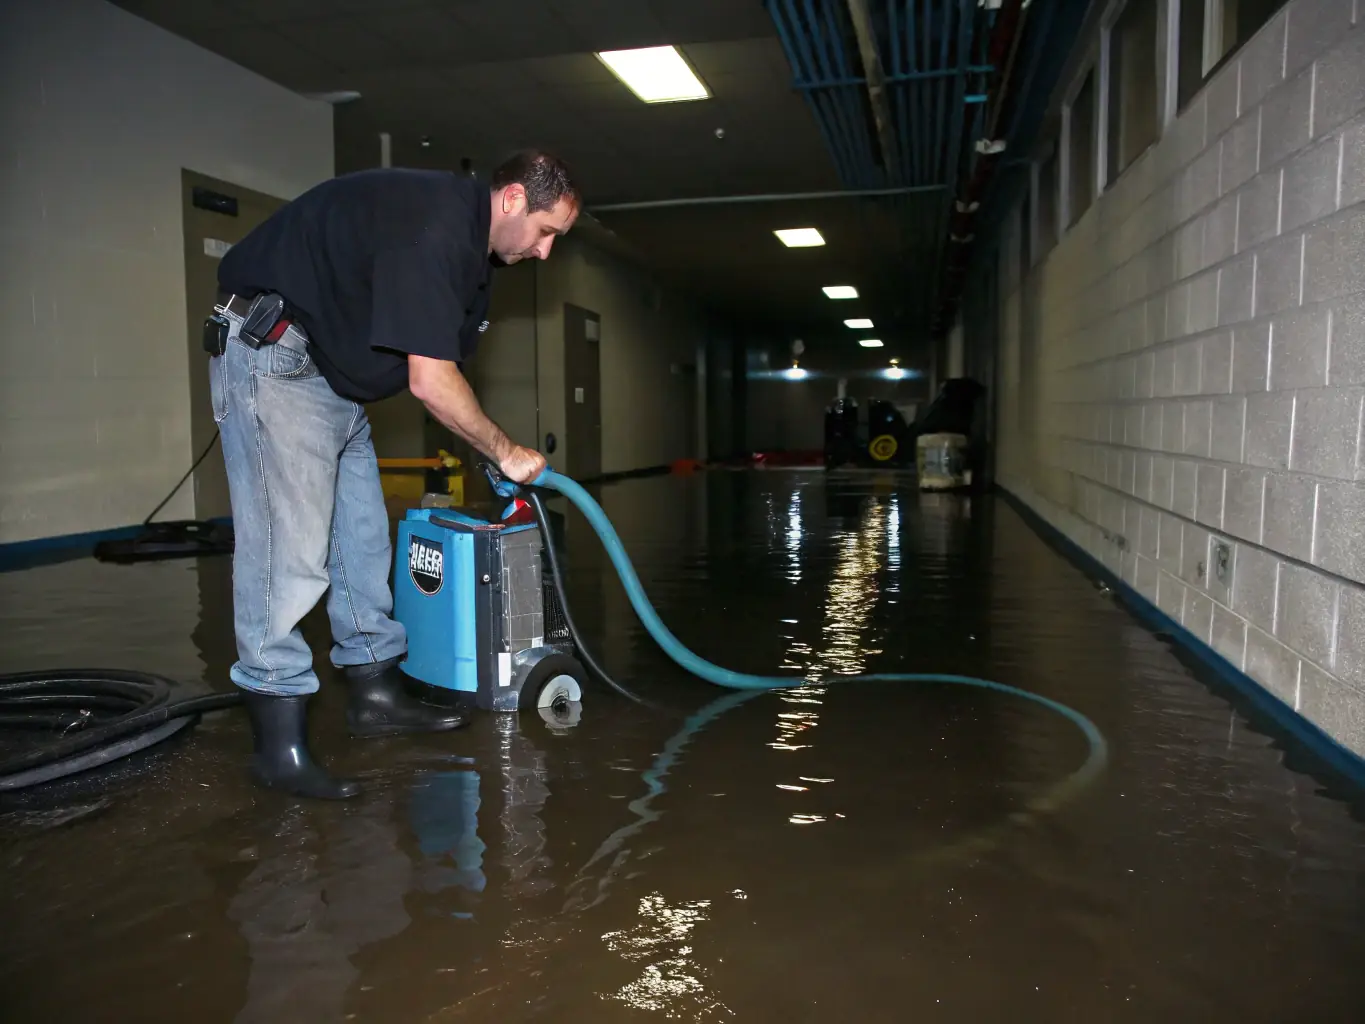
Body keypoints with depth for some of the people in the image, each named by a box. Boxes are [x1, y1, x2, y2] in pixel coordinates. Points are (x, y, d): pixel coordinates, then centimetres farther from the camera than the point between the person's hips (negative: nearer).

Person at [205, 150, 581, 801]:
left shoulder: (470, 241, 10)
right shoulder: (434, 225, -23)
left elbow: (442, 366, 12)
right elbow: (431, 382, -26)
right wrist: (506, 451, -13)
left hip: (334, 372, 10)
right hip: (270, 354, -10)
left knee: (363, 540, 10)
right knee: (289, 548, -13)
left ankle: (375, 694, 20)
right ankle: (279, 746, -6)